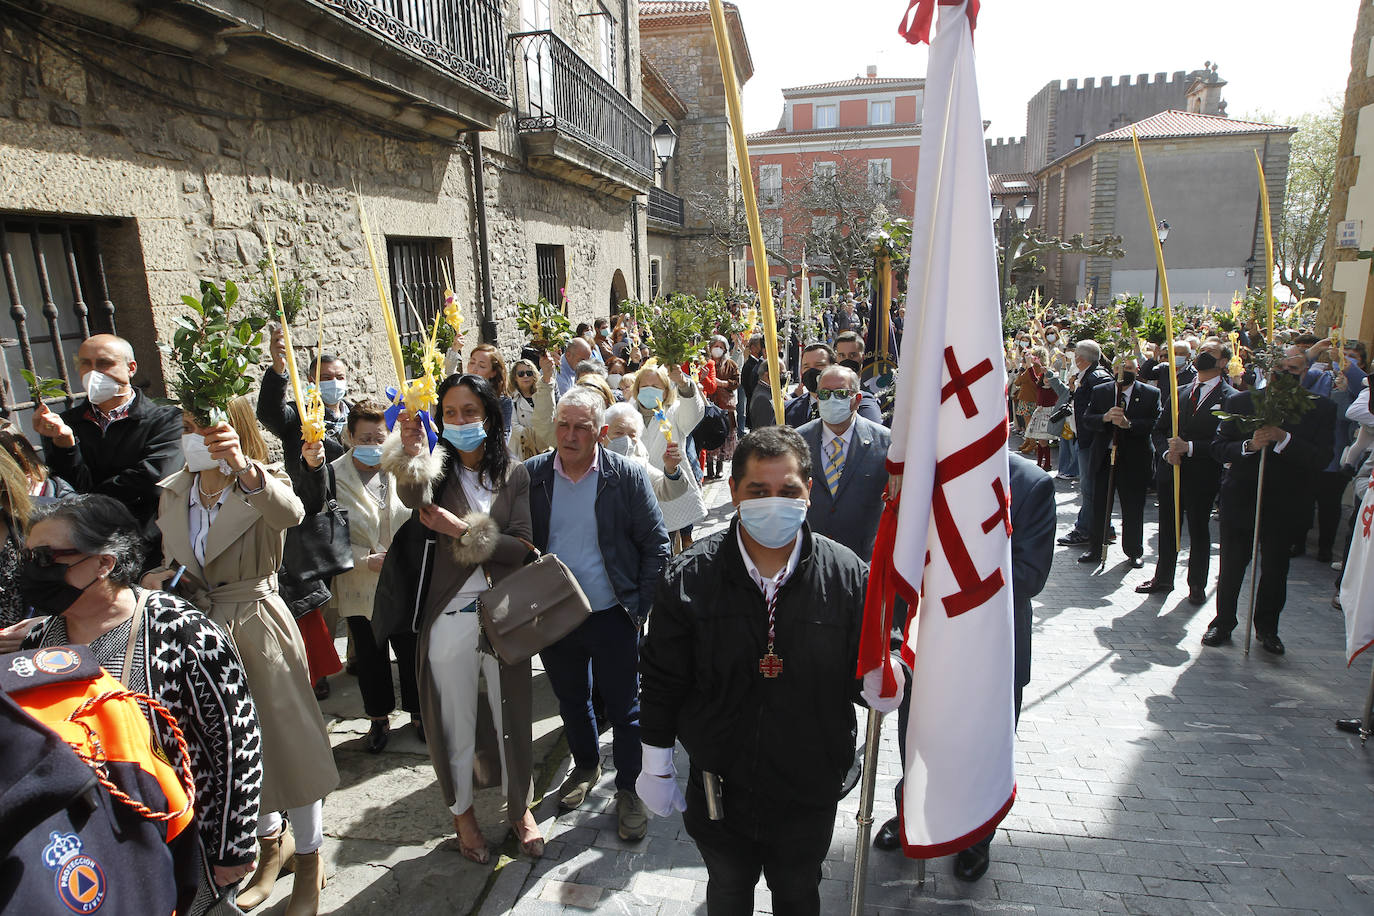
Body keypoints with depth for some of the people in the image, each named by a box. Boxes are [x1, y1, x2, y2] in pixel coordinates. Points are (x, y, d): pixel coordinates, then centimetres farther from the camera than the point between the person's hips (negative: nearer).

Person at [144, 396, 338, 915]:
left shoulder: (263, 485, -13)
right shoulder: (173, 494, 4)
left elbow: (289, 513, -39)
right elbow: (169, 560, 18)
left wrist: (241, 466, -55)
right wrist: (157, 578, -5)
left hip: (258, 626, -5)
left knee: (287, 736, 3)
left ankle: (308, 857, 26)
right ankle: (271, 842, 43)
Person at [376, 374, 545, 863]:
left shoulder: (514, 474, 0)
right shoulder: (437, 468, -2)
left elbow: (522, 547, -9)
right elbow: (415, 497, -27)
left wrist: (462, 530, -19)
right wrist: (411, 452, -46)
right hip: (450, 616, -1)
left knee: (513, 716, 15)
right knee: (456, 722, 14)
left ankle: (520, 807, 39)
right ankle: (462, 811, 39)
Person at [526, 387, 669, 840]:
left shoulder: (627, 476, -11)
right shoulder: (531, 475, -4)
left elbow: (656, 544, -6)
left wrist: (642, 608, -8)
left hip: (613, 616, -3)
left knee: (624, 707, 10)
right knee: (571, 700, 22)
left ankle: (628, 789, 32)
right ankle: (586, 767, 48)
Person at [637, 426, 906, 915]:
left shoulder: (847, 575, -16)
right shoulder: (689, 576, -16)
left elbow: (863, 669, -8)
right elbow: (662, 682, -6)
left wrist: (879, 683, -31)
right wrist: (656, 764, 1)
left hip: (809, 790, 0)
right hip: (718, 787, 0)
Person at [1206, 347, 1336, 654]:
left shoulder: (1321, 409, -3)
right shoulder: (1240, 402, -1)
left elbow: (1320, 460, -13)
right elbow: (1218, 447, -5)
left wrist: (1283, 439, -26)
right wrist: (1249, 445, -24)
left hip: (1284, 503, 0)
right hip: (1239, 498, 0)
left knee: (1275, 569, 12)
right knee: (1231, 565, 10)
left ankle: (1267, 628, 30)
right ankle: (1223, 622, 26)